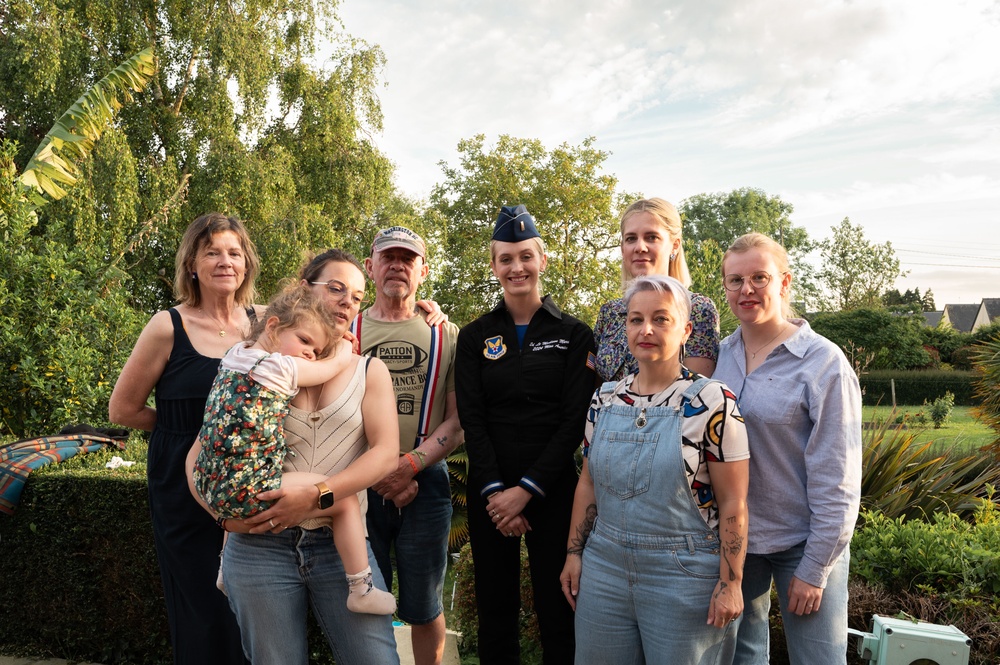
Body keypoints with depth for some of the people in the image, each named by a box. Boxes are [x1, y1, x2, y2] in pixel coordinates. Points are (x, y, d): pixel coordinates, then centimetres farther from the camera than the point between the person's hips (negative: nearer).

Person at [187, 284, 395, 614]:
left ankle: (226, 570, 48)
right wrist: (344, 343, 22)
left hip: (209, 488, 9)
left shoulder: (233, 355, 11)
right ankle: (362, 590, 4)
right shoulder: (281, 368, -12)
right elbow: (340, 359, 1)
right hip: (248, 491, -9)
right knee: (345, 499, -1)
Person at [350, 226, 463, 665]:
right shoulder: (346, 332, 7)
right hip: (359, 485, 1)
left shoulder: (445, 336, 6)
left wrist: (410, 466, -14)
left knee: (423, 607, 10)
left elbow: (458, 420, 0)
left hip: (426, 484, 0)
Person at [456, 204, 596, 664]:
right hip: (490, 493, 2)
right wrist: (494, 492, -12)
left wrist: (526, 489, -12)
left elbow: (575, 420, -5)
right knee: (495, 610, 9)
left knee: (557, 610, 5)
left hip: (553, 489, -1)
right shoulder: (474, 338, 6)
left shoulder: (574, 334, 1)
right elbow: (471, 419, 0)